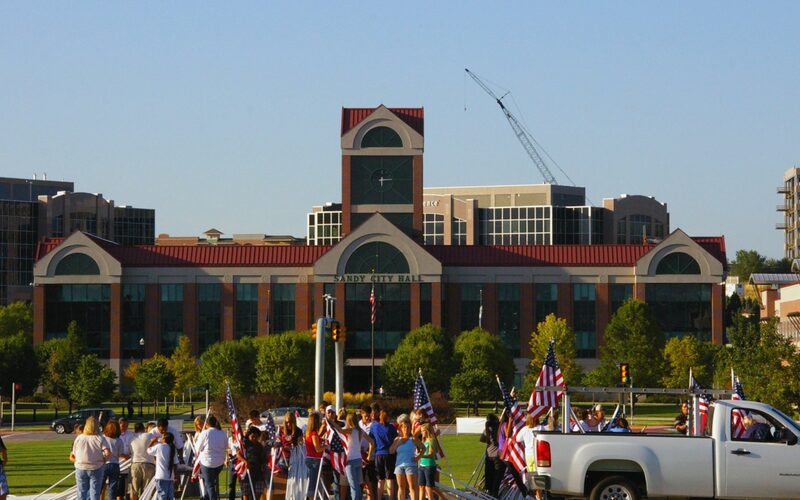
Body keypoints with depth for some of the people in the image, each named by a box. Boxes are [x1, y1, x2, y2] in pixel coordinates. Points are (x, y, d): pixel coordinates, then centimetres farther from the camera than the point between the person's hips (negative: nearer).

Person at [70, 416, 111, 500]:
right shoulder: (99, 439, -5)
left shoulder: (79, 438, 1)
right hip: (96, 468, -2)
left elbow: (72, 457, 1)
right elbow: (107, 453, -17)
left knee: (81, 493, 8)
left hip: (81, 468, 2)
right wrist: (103, 461, 0)